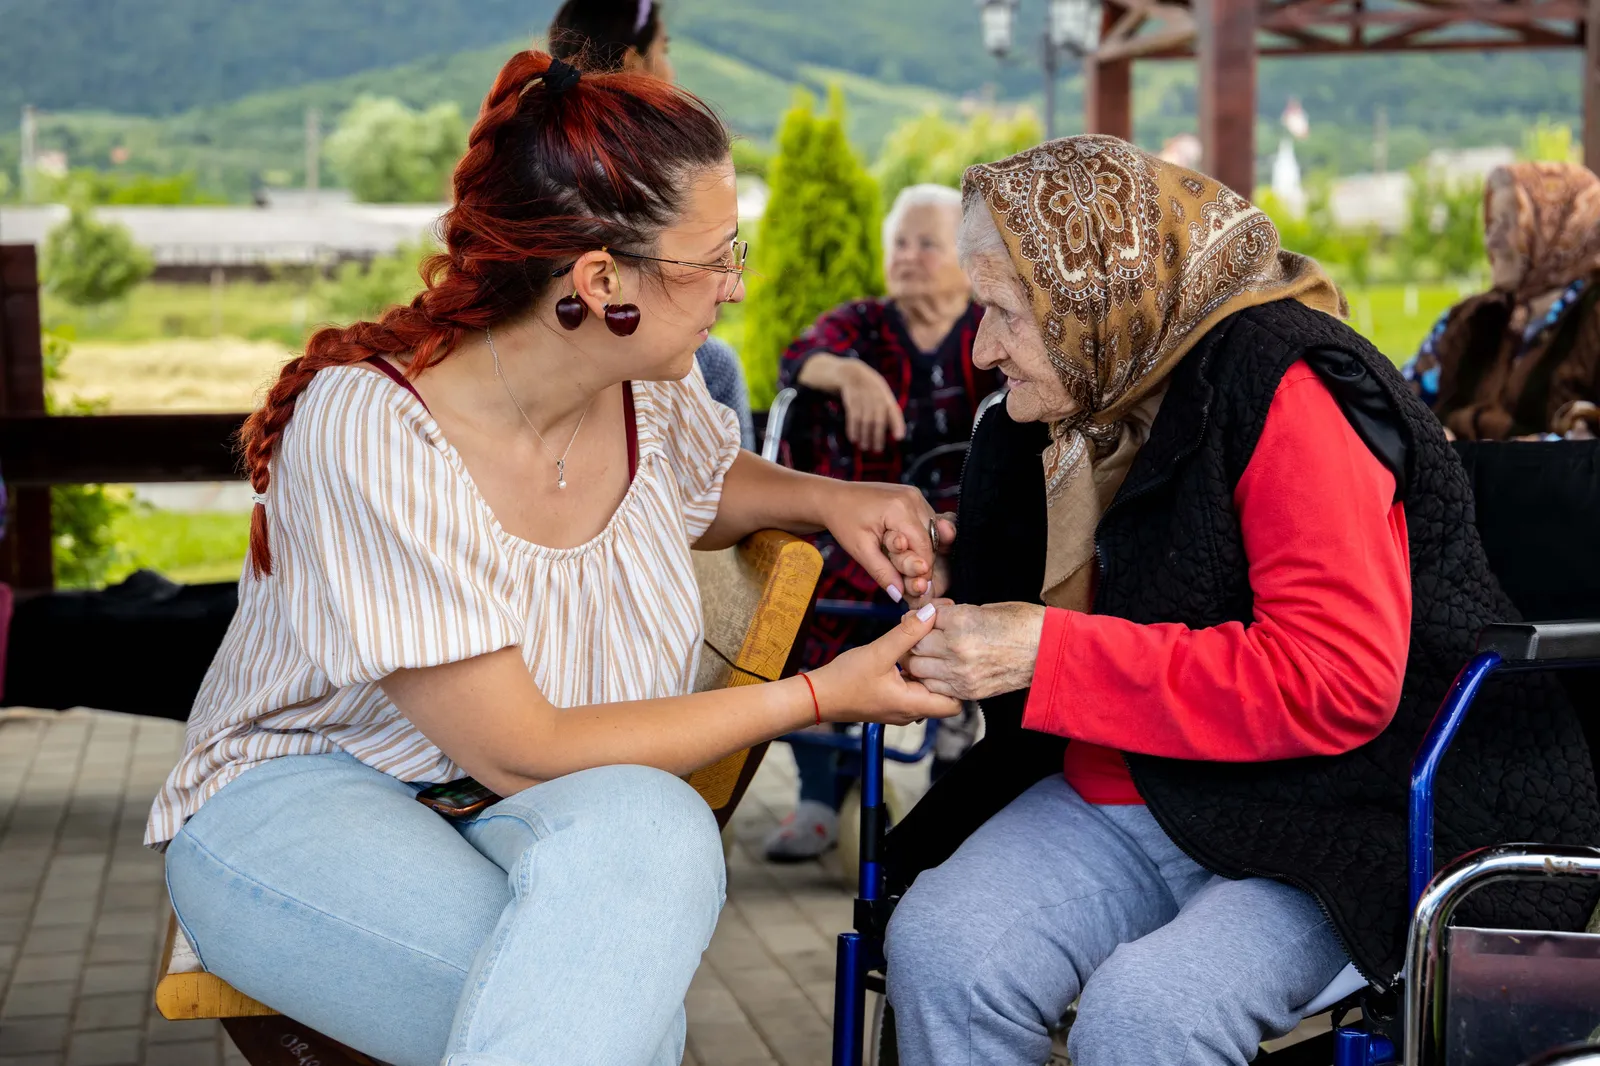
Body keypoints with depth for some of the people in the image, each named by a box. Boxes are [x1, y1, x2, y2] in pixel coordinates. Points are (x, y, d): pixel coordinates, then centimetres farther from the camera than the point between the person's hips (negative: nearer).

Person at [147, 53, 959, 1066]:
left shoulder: (649, 385, -5)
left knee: (655, 829, -33)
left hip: (571, 822, 6)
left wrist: (825, 498, 0)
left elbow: (701, 486, 23)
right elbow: (522, 754, -22)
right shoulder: (370, 430, -25)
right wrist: (817, 697, -17)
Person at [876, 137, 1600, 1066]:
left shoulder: (1282, 387, -16)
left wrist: (1052, 654, -23)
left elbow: (1340, 684, -24)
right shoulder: (1079, 406, 11)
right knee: (938, 951, -18)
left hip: (1340, 811, -7)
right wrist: (953, 576, 6)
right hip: (1122, 797, 7)